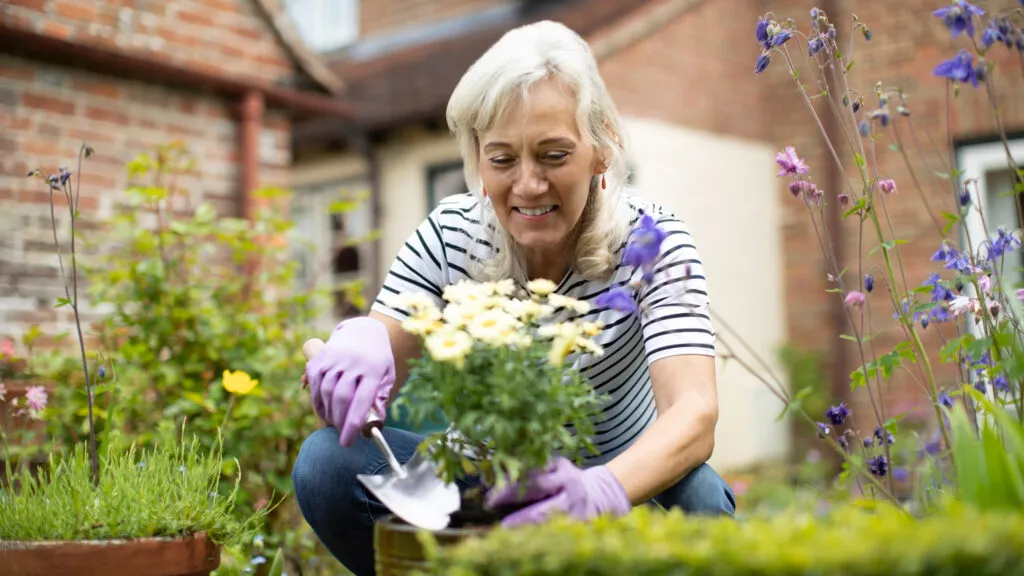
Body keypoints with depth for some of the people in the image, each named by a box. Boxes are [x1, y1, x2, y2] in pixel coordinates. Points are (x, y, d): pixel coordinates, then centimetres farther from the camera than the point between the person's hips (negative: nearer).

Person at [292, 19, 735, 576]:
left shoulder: (651, 242, -19)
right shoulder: (449, 234, -11)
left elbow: (694, 414, -33)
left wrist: (601, 490, -55)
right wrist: (358, 340, -43)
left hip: (625, 486, -1)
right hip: (487, 485, 2)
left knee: (692, 494, -35)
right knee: (328, 462, -23)